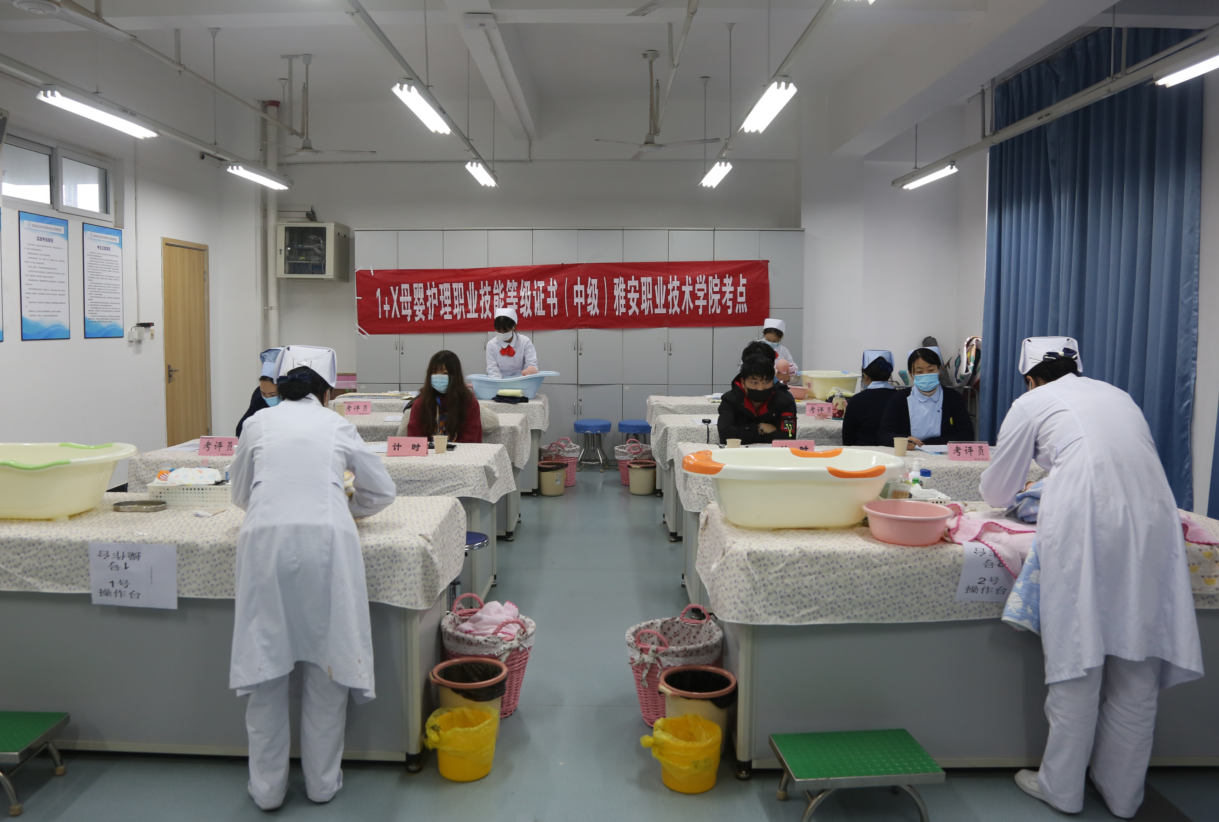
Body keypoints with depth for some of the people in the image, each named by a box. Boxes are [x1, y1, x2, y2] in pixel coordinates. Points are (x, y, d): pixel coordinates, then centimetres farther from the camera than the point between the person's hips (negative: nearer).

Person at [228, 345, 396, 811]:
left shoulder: (259, 424, 17)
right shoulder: (336, 426, 16)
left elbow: (240, 494, 28)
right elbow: (382, 491, 25)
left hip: (266, 540, 1)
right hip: (327, 540, 0)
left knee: (265, 664, 11)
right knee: (327, 662, 11)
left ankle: (267, 787, 22)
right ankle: (322, 781, 23)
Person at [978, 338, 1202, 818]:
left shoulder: (1032, 404, 13)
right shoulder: (1119, 395, 26)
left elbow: (996, 493, 18)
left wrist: (1016, 498, 41)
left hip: (1084, 525, -5)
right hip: (1152, 518, 5)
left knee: (1078, 661, 5)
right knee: (1136, 668, 13)